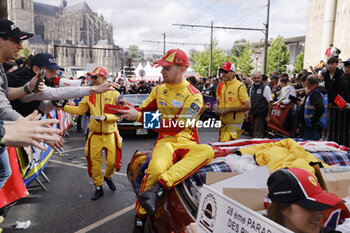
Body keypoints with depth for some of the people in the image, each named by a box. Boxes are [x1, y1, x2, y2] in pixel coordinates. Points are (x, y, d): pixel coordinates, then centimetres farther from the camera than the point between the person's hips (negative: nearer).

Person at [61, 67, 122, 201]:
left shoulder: (114, 93, -5)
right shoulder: (90, 94, 6)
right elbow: (79, 110, 5)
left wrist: (105, 117, -23)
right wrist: (64, 107, -5)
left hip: (110, 134, -2)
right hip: (95, 135, 3)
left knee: (112, 161, 3)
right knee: (95, 162, 6)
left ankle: (108, 177, 37)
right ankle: (98, 188, 23)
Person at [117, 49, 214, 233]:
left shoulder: (194, 95, -6)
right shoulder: (159, 90, 12)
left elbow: (177, 125, -17)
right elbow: (143, 111, 17)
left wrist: (140, 117, -20)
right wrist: (125, 108, -5)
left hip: (187, 143, -1)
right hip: (165, 141, 1)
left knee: (207, 151, -34)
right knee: (156, 168, -32)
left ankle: (157, 188, -39)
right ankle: (140, 217, -12)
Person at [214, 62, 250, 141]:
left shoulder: (239, 86, -12)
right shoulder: (220, 86, 8)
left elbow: (247, 106, -15)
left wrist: (228, 110, -18)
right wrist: (217, 110, -2)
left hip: (234, 124, -6)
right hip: (223, 122, 7)